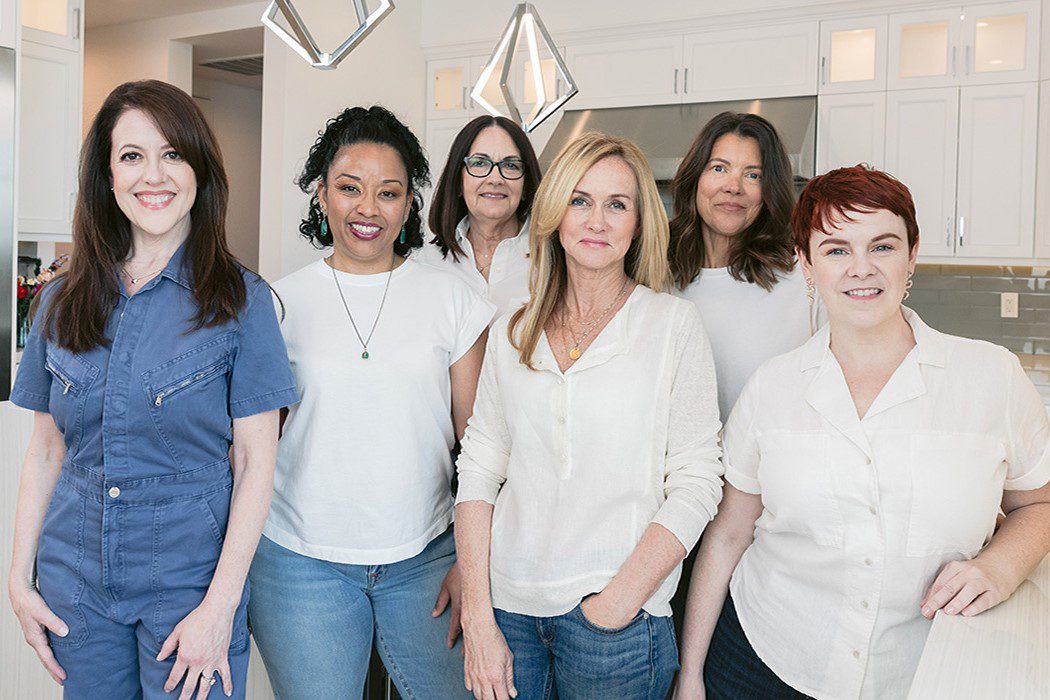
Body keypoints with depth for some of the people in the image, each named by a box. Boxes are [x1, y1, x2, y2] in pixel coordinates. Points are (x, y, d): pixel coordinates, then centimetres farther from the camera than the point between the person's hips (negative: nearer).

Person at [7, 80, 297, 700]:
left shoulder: (241, 301, -8)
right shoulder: (63, 302, 4)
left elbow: (255, 462, -10)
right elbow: (47, 449, 9)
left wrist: (221, 605, -14)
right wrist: (19, 579, 4)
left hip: (190, 579, -3)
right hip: (75, 584, 4)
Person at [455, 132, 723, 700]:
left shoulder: (674, 323, -4)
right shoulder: (512, 333, 5)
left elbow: (696, 483, -7)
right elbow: (479, 467, 3)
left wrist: (620, 601, -14)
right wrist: (477, 618, -4)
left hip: (619, 617, -2)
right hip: (510, 606, 3)